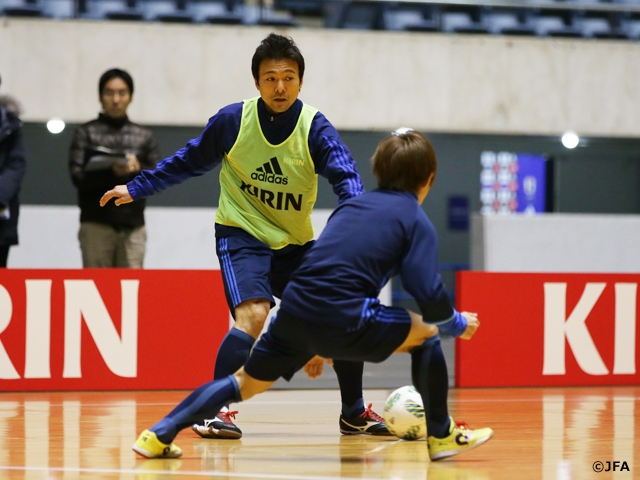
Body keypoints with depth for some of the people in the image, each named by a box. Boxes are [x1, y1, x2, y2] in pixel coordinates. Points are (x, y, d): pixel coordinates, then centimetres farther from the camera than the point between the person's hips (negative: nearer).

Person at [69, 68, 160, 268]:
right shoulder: (86, 133, 6)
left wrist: (139, 169, -12)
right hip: (96, 225, -2)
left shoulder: (144, 136, 14)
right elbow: (78, 177, -4)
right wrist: (112, 172, -21)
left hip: (133, 226, 2)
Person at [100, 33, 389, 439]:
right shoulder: (232, 120, -11)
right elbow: (189, 162, 5)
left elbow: (345, 175, -24)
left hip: (296, 242, 3)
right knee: (254, 316, -27)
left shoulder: (315, 127, -12)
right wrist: (136, 188, 8)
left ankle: (354, 413, 19)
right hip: (242, 235, -3)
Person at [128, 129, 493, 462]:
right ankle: (441, 436, 19)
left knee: (246, 382, 18)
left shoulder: (351, 205, 24)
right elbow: (430, 297, -7)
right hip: (344, 322, -5)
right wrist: (457, 323, 14)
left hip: (295, 310, 5)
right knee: (426, 335, 15)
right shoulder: (417, 221, 5)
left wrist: (316, 344, 40)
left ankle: (159, 435, 11)